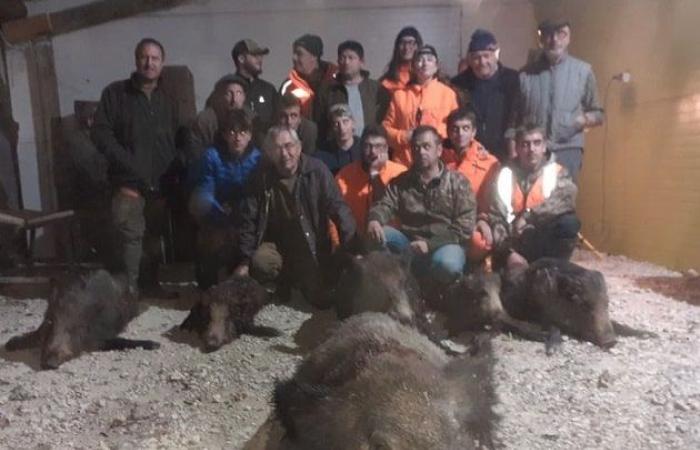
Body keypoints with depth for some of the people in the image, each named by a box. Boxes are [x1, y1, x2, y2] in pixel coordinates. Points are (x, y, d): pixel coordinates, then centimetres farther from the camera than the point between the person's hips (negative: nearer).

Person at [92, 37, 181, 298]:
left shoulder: (167, 102, 17)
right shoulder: (115, 93, 2)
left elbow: (175, 142, 19)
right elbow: (101, 133, -6)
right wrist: (129, 165, -14)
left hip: (160, 185, 4)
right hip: (129, 183, -4)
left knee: (153, 237, 10)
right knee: (132, 236, -11)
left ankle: (150, 285, 21)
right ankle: (130, 289, -4)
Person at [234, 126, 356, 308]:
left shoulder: (316, 170, -12)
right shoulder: (262, 177, -6)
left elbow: (337, 208, -14)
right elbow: (249, 220, 0)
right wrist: (246, 259, -3)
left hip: (312, 244, -1)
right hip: (276, 242, 2)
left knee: (320, 299, -13)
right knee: (260, 262, -30)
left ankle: (302, 278, 21)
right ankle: (285, 280, 3)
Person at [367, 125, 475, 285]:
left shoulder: (458, 182, 1)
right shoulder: (401, 182, 11)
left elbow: (464, 228, -6)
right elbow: (385, 205, -4)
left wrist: (430, 244, -18)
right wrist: (374, 219, -29)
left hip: (445, 244, -2)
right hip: (409, 242, 3)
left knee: (447, 264, -36)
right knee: (375, 234, -22)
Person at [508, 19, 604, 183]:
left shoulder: (583, 70, 8)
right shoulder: (526, 73, 7)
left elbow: (598, 113, 14)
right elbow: (514, 116, 6)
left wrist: (585, 119, -9)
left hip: (567, 149, 0)